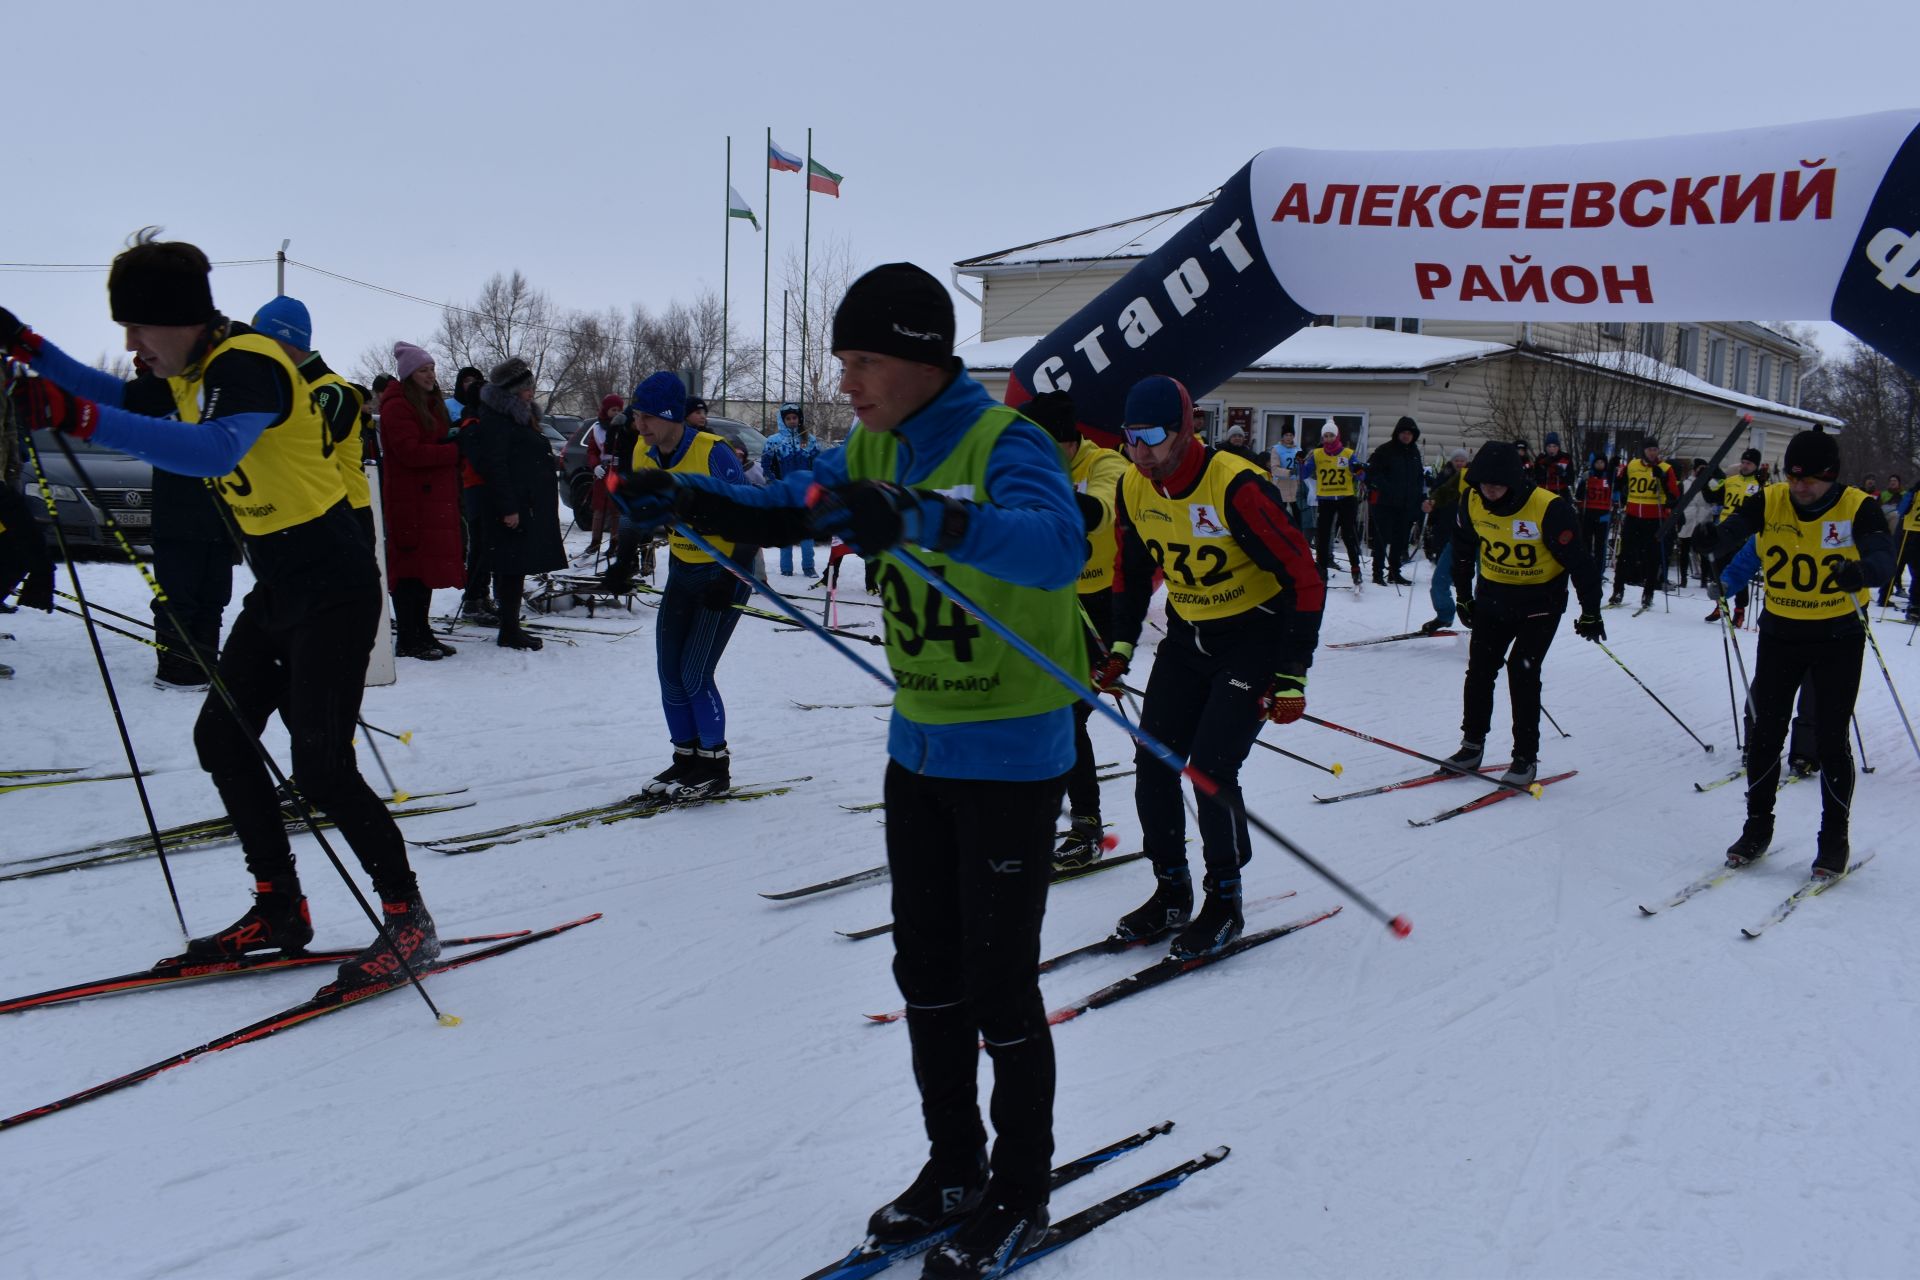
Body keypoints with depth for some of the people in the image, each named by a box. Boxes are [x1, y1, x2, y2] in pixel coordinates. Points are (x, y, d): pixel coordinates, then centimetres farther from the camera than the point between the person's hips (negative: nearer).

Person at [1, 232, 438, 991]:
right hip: (279, 586, 10)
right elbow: (119, 400, 27)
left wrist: (80, 419, -47)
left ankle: (409, 921, 2)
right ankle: (280, 911, 21)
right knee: (222, 737, 11)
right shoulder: (195, 368, 9)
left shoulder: (247, 365, -21)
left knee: (321, 768, -11)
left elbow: (215, 450, -41)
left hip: (332, 587, -10)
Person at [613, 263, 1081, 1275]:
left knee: (999, 985, 3)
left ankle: (1018, 1197, 22)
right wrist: (684, 498, -9)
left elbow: (1056, 545, -38)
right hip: (918, 746, 8)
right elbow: (783, 508, 11)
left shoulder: (1004, 443, -20)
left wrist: (919, 517, -53)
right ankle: (953, 1165, 34)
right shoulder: (875, 450, 4)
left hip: (1012, 756, -8)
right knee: (926, 971, 16)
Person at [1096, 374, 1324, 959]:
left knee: (1211, 766, -14)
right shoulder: (1134, 489, -5)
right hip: (1186, 636, 6)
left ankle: (1225, 902, 5)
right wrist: (1120, 647, 7)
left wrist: (1292, 676, -22)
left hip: (1255, 636, -6)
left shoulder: (1236, 487, -26)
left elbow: (1304, 578, -21)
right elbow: (1132, 571, 14)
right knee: (1154, 761, -1)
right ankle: (1172, 892, 16)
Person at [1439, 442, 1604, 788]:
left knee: (1522, 671, -12)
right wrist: (1463, 594, 15)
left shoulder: (1549, 509, -26)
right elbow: (1462, 548, 10)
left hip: (1541, 602, -5)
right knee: (1480, 669, 3)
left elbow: (1578, 561, -18)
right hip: (1493, 597, 5)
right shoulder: (1472, 502, -10)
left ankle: (1526, 757, -2)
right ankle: (1472, 746, 17)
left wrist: (1590, 612, -14)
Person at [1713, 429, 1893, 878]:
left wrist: (1860, 573, -50)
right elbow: (1732, 530, -17)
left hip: (1838, 638, -3)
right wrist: (1726, 561, -40)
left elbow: (1883, 559, -27)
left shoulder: (1858, 508, -15)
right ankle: (1757, 826, 22)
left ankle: (1834, 837, 16)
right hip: (1780, 634, 3)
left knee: (1830, 739, 1)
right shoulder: (1769, 502, -7)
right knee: (1766, 732, 6)